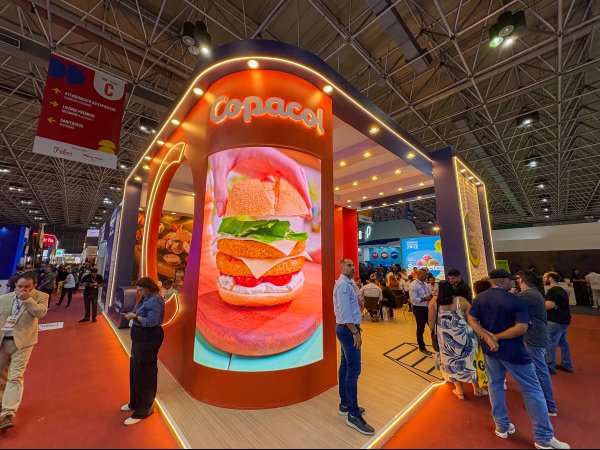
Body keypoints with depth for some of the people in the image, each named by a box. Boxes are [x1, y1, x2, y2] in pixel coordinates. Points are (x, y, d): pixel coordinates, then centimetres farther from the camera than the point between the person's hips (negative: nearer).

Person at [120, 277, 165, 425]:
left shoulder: (155, 300, -23)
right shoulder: (147, 299, 10)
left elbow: (151, 321, -27)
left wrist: (135, 317, -20)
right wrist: (133, 315, 3)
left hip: (148, 339, -11)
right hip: (141, 338, 11)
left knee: (144, 373, 1)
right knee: (135, 370, 24)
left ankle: (143, 409, 16)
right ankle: (135, 402, 43)